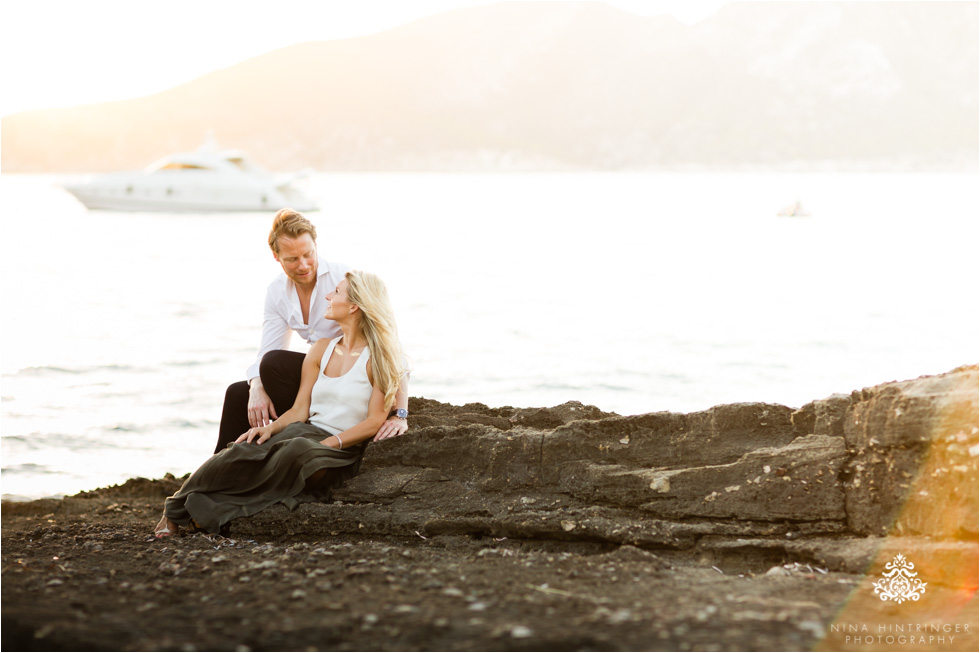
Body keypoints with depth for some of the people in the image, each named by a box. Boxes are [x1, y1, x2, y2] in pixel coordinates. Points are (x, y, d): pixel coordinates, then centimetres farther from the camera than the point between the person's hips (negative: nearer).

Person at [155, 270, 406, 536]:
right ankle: (176, 511, -18)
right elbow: (299, 410, 10)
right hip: (306, 431, 5)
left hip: (342, 451, -5)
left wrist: (329, 443, -19)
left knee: (297, 452, -39)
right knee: (244, 452, -26)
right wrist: (270, 427, -10)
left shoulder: (377, 357, -4)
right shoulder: (321, 349, 13)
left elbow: (375, 421, -9)